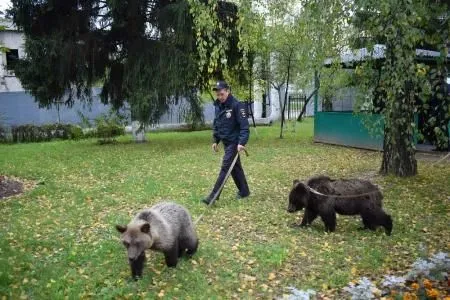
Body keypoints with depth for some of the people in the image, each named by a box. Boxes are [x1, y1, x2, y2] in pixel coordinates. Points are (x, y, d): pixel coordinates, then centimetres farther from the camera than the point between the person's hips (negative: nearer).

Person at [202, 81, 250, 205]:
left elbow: (244, 126, -20)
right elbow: (216, 124, 16)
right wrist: (215, 140, 12)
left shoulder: (237, 105, -17)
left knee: (225, 167, -9)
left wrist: (242, 142, -28)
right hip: (226, 142, 8)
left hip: (234, 142, -8)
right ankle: (244, 191, 26)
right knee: (235, 167, 14)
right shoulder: (218, 106, 7)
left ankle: (213, 196, -9)